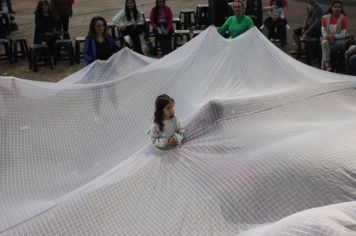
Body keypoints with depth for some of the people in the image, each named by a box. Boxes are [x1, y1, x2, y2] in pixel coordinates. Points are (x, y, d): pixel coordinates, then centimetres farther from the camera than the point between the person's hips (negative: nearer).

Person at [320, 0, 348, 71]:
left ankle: (323, 65, -24)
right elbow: (323, 31, 2)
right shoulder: (325, 17, 4)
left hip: (339, 40, -2)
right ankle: (327, 64, -44)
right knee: (324, 43, -33)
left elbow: (343, 34, -8)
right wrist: (327, 36, -19)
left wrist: (334, 35, -24)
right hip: (328, 39, 2)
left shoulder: (344, 18, -4)